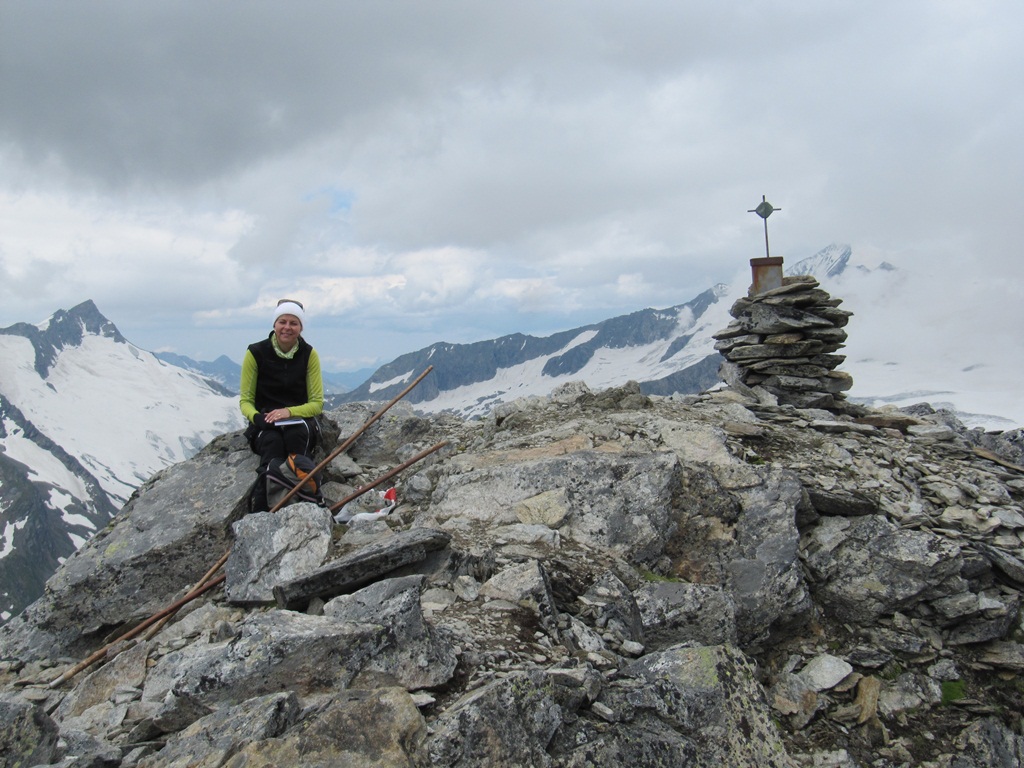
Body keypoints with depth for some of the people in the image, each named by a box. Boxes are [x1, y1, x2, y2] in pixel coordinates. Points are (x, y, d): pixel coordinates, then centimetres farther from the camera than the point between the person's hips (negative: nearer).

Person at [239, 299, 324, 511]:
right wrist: (256, 417, -23)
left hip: (300, 421, 1)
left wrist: (289, 411, -21)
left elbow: (317, 403, -2)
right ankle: (260, 515, -42)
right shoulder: (256, 353, -4)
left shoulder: (309, 354, -1)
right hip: (265, 425, 0)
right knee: (272, 440, -35)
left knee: (296, 432, -36)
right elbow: (245, 400, 1)